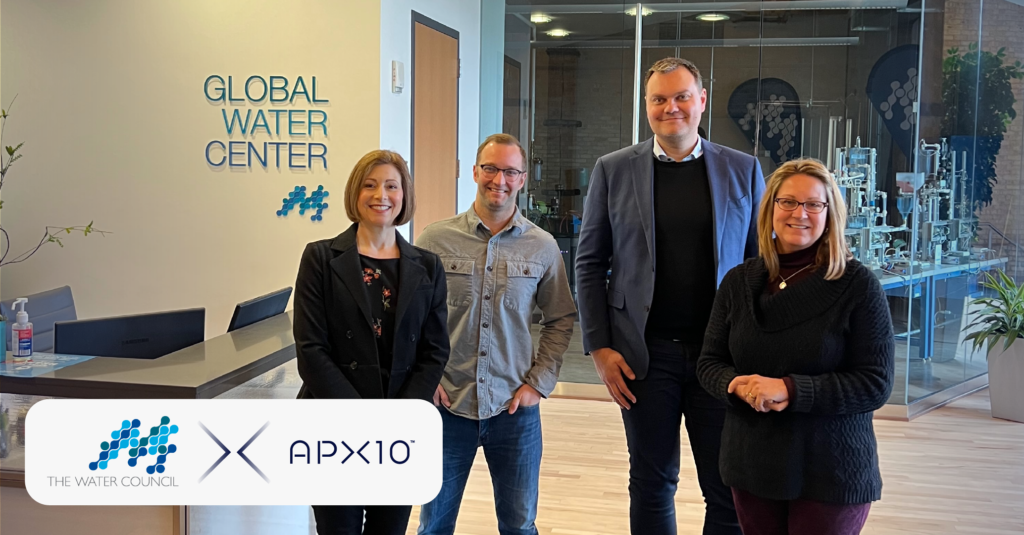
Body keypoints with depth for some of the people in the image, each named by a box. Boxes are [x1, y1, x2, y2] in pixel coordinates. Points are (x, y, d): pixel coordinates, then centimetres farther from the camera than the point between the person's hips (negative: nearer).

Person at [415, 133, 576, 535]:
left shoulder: (543, 247, 1)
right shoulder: (434, 240, -4)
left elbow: (560, 320, 9)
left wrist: (539, 383, 0)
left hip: (515, 409, 1)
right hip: (446, 405, -1)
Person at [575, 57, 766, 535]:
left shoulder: (743, 170, 4)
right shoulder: (614, 170, 2)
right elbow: (590, 263, 3)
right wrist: (599, 348, -3)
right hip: (645, 353, 0)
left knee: (729, 490, 5)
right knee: (652, 483, 11)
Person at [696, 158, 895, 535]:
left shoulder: (858, 284, -9)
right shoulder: (739, 282, 3)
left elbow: (876, 384, -13)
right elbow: (709, 363, 6)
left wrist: (789, 389, -23)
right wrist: (739, 385, -17)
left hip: (831, 474, -3)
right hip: (751, 466, 4)